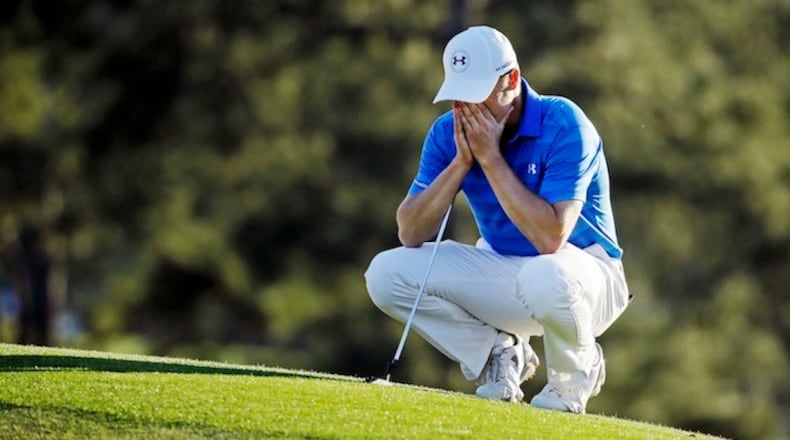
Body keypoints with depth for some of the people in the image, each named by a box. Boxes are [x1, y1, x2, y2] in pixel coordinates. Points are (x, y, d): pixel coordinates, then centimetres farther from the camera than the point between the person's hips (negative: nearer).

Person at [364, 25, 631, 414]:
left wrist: (490, 157, -29)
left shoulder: (563, 125, -23)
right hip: (502, 273, 5)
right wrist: (461, 161, -22)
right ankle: (499, 356, 4)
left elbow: (550, 238, -33)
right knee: (386, 273, -12)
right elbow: (410, 234, -11)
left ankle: (575, 373, -8)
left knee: (545, 277, -42)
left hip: (582, 269, -5)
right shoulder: (449, 132, -7)